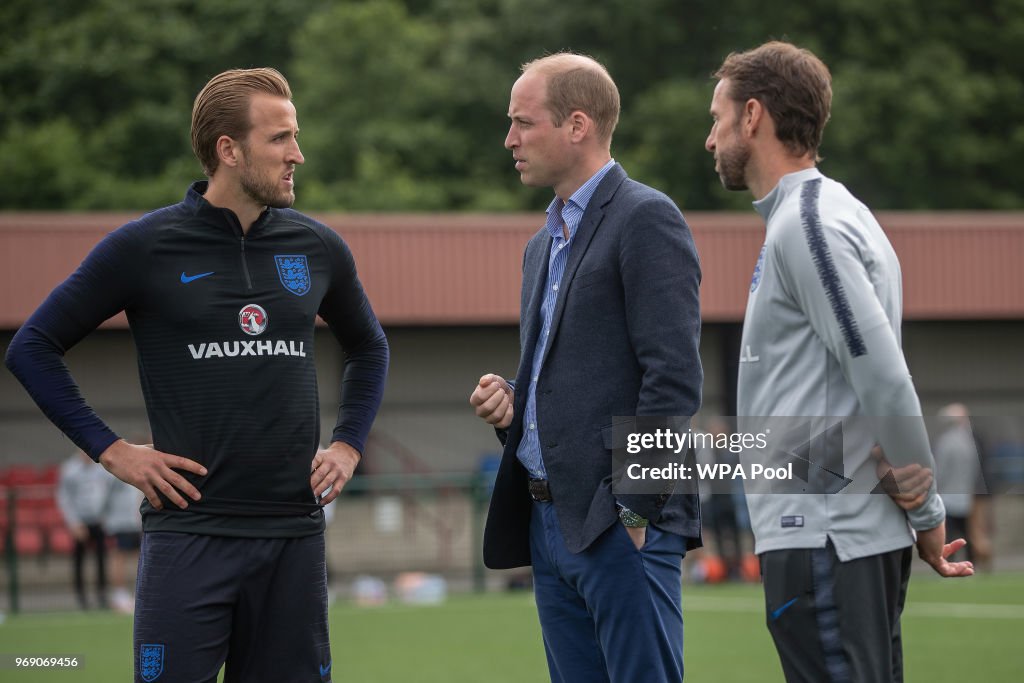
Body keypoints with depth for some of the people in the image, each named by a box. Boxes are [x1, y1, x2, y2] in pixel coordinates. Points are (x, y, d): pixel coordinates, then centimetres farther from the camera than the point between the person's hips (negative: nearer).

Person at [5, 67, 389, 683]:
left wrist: (349, 446, 13)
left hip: (294, 536, 4)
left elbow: (369, 348, 27)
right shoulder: (144, 247, -3)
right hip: (190, 533, -4)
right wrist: (111, 449, -3)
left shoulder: (317, 248, 9)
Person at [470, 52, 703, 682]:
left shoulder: (647, 220, -8)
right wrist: (512, 400, 7)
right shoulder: (545, 244, 21)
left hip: (621, 522, -9)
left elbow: (674, 376, -16)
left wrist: (636, 511, -18)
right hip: (550, 523, 9)